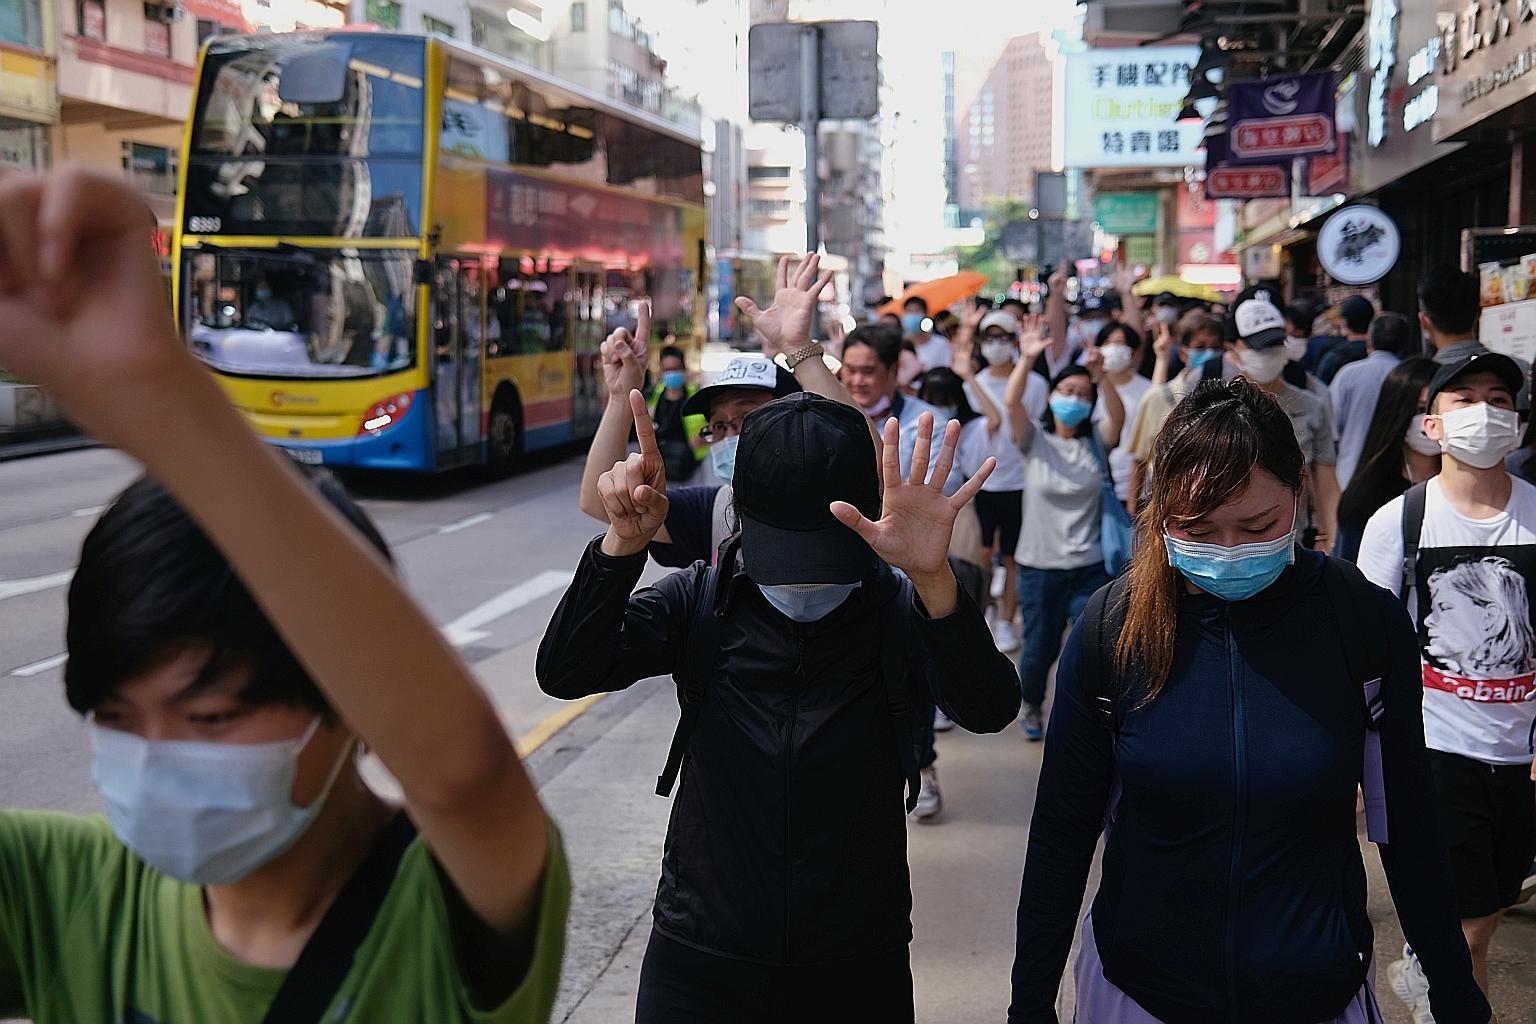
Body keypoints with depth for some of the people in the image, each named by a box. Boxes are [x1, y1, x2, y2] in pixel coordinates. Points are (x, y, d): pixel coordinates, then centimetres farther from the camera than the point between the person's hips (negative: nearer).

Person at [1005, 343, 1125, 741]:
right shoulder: (1035, 441, 0)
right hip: (1039, 566, -1)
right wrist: (1027, 358, -28)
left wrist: (1100, 376, -32)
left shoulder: (1095, 441, 3)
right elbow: (1012, 403, -17)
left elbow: (1118, 414, -17)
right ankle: (1032, 705, 39)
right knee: (1040, 648, 11)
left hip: (1089, 566, 1)